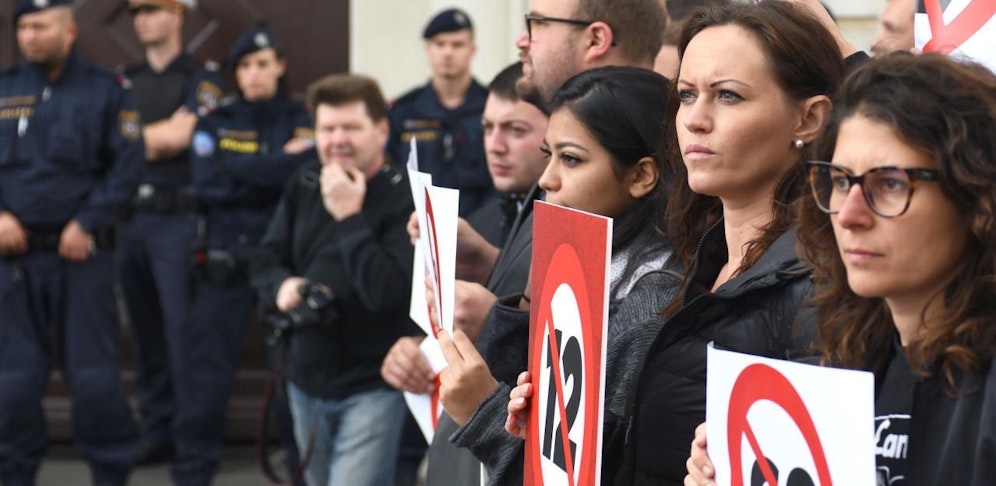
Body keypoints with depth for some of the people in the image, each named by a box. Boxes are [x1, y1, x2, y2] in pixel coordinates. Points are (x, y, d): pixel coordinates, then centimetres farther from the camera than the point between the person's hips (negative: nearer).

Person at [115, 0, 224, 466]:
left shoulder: (202, 77, 1)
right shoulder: (124, 81, 17)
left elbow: (180, 134, -10)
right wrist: (155, 143, -5)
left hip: (177, 217, -5)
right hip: (129, 216, 5)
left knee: (182, 329, -8)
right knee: (145, 331, 7)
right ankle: (157, 431, 13)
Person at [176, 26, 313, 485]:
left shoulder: (302, 122, 7)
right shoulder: (215, 124, 9)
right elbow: (207, 183, -6)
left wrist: (241, 172, -12)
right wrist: (278, 168, -8)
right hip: (223, 263, 1)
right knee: (205, 366, -2)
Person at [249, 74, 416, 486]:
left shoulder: (404, 199, -16)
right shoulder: (304, 186, 4)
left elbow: (389, 292, -26)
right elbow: (265, 262, 9)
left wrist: (349, 217, -23)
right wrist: (282, 287, -13)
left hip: (371, 387, -7)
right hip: (306, 380, 7)